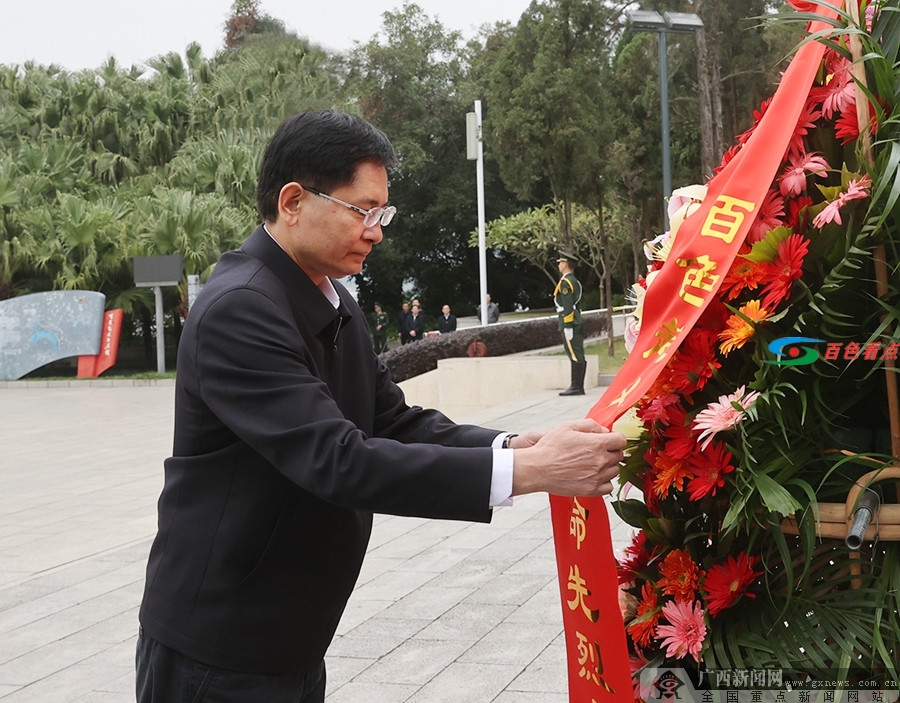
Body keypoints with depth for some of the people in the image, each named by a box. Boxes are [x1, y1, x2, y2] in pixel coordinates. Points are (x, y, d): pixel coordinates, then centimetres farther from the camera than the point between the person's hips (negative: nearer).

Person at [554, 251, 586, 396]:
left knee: (575, 356, -9)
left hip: (569, 323, -10)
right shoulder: (574, 281, 19)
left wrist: (567, 327, -20)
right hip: (577, 323, 10)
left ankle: (576, 387, -9)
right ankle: (579, 387, 12)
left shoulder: (565, 282, -12)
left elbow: (567, 307, -18)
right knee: (578, 356, 9)